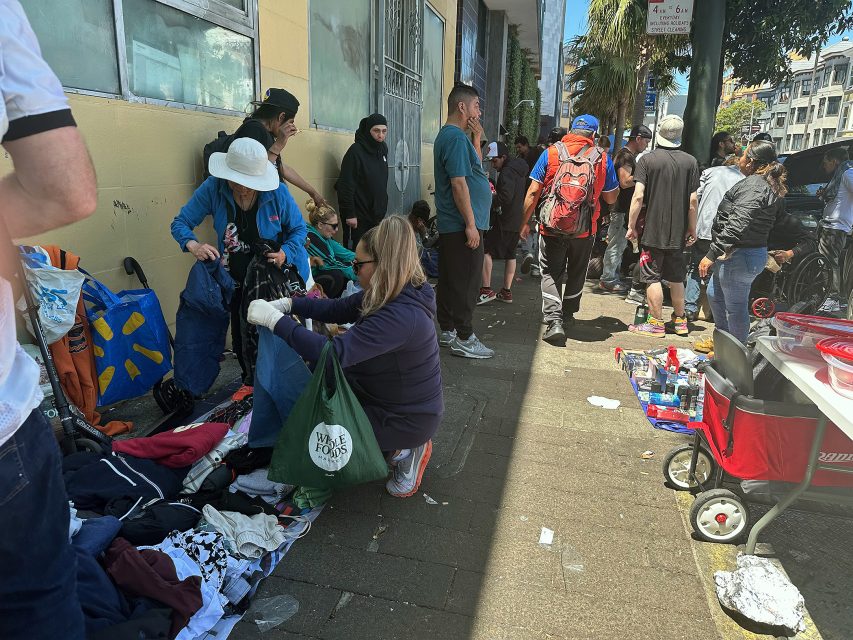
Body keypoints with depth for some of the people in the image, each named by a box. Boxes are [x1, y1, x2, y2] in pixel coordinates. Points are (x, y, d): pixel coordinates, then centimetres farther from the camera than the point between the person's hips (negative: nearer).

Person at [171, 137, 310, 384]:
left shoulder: (277, 191, -20)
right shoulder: (213, 188, -16)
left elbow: (299, 229, -7)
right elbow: (180, 223, -10)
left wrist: (286, 252, -27)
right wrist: (193, 244, -32)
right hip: (236, 280, 2)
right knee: (241, 336, 16)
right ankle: (250, 382, 42)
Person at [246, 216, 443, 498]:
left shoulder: (401, 315, -33)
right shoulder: (388, 295, -5)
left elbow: (334, 352, -38)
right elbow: (337, 309, 5)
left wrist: (274, 320, -31)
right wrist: (287, 303, -6)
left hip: (407, 419, -8)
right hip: (389, 397, 8)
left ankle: (401, 451, 7)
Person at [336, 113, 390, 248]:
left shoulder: (383, 148, 9)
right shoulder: (356, 151, -13)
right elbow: (346, 186, -16)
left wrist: (382, 206, 17)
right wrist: (349, 214, -18)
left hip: (378, 214, 7)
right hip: (360, 216, -7)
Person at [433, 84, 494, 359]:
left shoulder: (447, 135, 17)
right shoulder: (457, 137, -15)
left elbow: (474, 169, 23)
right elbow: (459, 183, -22)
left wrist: (477, 138, 12)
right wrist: (471, 224, -21)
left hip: (451, 225, 10)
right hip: (463, 224, -10)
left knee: (451, 279, 14)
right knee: (466, 282, -4)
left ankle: (448, 331, 24)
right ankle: (463, 339, 4)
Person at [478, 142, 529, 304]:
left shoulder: (507, 172, -16)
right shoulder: (519, 170, 15)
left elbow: (506, 196, -27)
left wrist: (491, 202, -12)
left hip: (504, 220, -10)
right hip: (517, 220, 10)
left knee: (486, 251, -7)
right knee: (510, 255, 13)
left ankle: (486, 290, -10)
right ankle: (506, 292, 20)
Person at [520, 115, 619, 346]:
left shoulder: (550, 153, -3)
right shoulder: (603, 159, 0)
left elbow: (533, 192, -5)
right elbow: (611, 198, 6)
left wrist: (524, 222, 2)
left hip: (552, 226, -1)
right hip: (585, 230, 2)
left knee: (551, 274, 6)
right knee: (576, 274, 20)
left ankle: (554, 321, -9)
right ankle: (568, 315, 35)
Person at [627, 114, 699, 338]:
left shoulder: (648, 159, -7)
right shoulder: (690, 161, 2)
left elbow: (638, 196, -14)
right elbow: (693, 200, 2)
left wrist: (631, 226, -6)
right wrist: (692, 229, 11)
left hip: (653, 231, -4)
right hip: (678, 233, 4)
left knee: (653, 277, 2)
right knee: (676, 278, 15)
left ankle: (656, 323, 5)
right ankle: (680, 320, 25)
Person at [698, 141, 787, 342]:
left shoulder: (753, 185, -19)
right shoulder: (770, 186, 14)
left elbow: (737, 225, -29)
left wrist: (712, 254, -29)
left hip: (739, 256, -11)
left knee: (736, 307, 1)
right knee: (714, 295, 25)